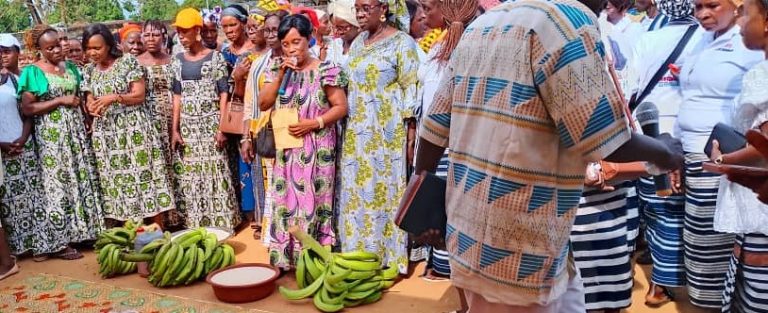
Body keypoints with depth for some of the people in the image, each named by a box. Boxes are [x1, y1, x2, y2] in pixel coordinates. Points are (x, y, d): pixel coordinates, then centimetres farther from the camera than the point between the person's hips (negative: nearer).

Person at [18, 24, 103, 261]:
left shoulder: (70, 68, 12)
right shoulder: (32, 72, -5)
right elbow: (27, 109, -12)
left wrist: (79, 102, 6)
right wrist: (60, 101, -15)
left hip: (76, 132, 6)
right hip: (51, 135, -5)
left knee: (82, 179, 6)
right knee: (57, 184, -3)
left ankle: (82, 231, 16)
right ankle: (59, 241, 5)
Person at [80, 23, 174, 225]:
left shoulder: (128, 62, -3)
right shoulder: (89, 70, 10)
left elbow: (140, 95, -7)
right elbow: (90, 99, 13)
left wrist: (114, 97, -20)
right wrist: (91, 107, -10)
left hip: (133, 127, -4)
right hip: (106, 132, 4)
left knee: (144, 174, -4)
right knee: (116, 179, 4)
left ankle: (158, 229, 5)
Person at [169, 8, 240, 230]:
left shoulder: (215, 57, -2)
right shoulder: (178, 60, 9)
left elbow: (224, 93, -5)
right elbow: (177, 95, 10)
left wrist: (222, 127, -12)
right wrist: (175, 129, 3)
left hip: (210, 122, -4)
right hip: (187, 125, 4)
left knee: (214, 171, -4)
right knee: (189, 175, 5)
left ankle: (220, 223, 6)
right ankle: (194, 224, 15)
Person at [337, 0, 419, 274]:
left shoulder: (401, 42, -7)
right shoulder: (358, 43, 13)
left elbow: (411, 92, -10)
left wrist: (410, 137, -15)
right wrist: (347, 131, 13)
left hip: (386, 133, -7)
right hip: (357, 133, 7)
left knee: (383, 191, 0)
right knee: (356, 192, 10)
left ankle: (386, 257, 13)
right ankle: (358, 254, 23)